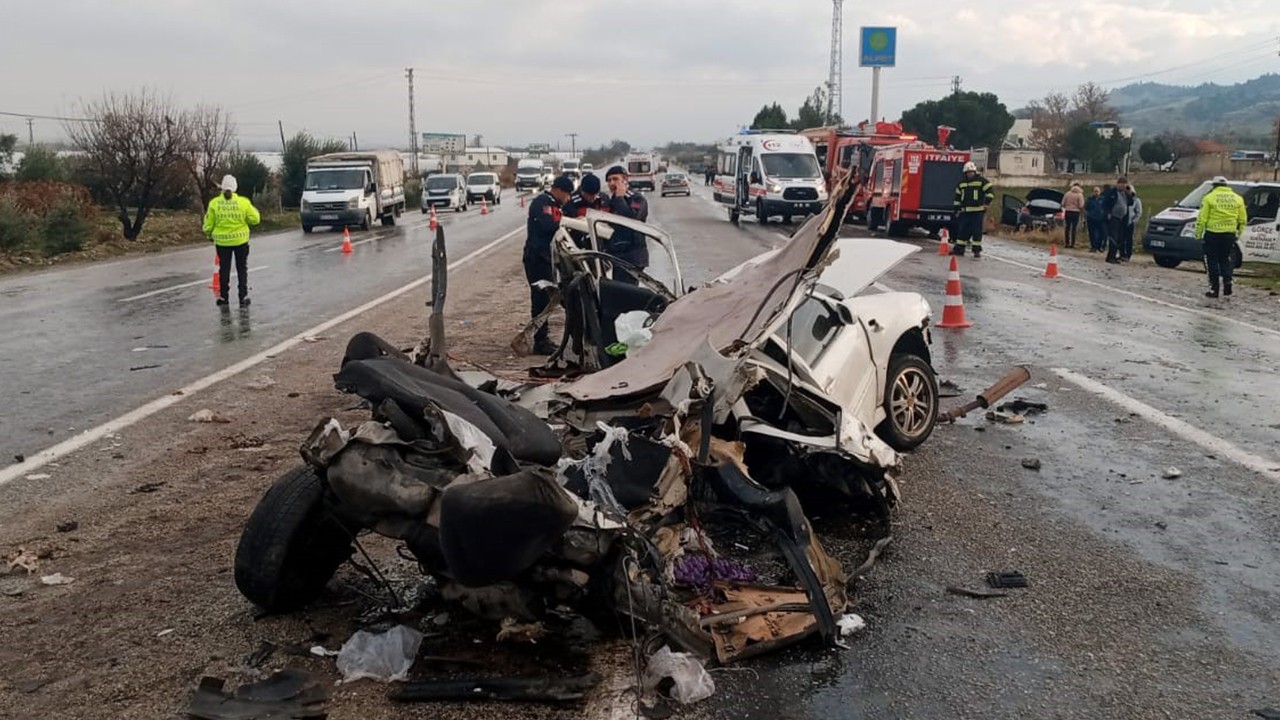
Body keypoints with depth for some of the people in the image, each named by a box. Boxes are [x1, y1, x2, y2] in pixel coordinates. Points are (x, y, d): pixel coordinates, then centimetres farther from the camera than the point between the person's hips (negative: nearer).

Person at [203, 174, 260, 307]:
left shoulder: (214, 203, -7)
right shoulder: (243, 202, -11)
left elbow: (208, 224, -1)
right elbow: (255, 219, -6)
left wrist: (209, 234, 18)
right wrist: (253, 210, 14)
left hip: (222, 241, 1)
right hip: (241, 240, -1)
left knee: (224, 269, 11)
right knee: (242, 269, 10)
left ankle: (223, 297, 13)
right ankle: (243, 297, 9)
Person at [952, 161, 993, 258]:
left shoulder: (982, 181, -2)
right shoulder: (961, 184, 15)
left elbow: (990, 192, -6)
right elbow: (957, 197, 21)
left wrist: (986, 203, -15)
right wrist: (957, 209, 17)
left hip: (978, 211, -5)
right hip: (965, 212, 5)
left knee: (977, 231, -3)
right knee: (962, 231, 7)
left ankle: (977, 250, 2)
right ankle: (959, 249, 14)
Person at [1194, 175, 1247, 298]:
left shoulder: (1209, 198, -5)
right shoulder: (1237, 198, 8)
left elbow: (1202, 219, -8)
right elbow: (1243, 219, 10)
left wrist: (1198, 234, 0)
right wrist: (1239, 233, 21)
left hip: (1212, 234, -4)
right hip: (1229, 234, 4)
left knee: (1212, 261, 4)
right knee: (1225, 259, 18)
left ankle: (1214, 289, 4)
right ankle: (1227, 283, 3)